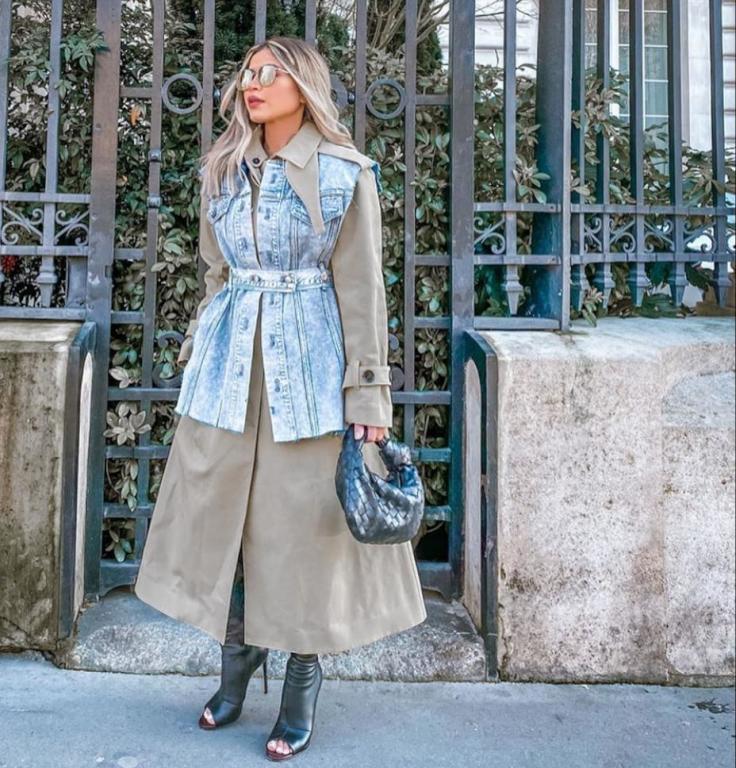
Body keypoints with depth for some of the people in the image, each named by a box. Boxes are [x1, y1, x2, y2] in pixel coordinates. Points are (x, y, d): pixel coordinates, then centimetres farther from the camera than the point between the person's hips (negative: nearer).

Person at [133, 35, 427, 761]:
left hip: (309, 358, -4)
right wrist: (200, 354, 16)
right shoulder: (223, 169, 11)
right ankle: (235, 667, 28)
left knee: (305, 521, 1)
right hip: (230, 354, 5)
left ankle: (301, 695, 17)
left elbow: (361, 289, -5)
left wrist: (368, 392, -9)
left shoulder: (345, 173, -4)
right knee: (223, 511, 8)